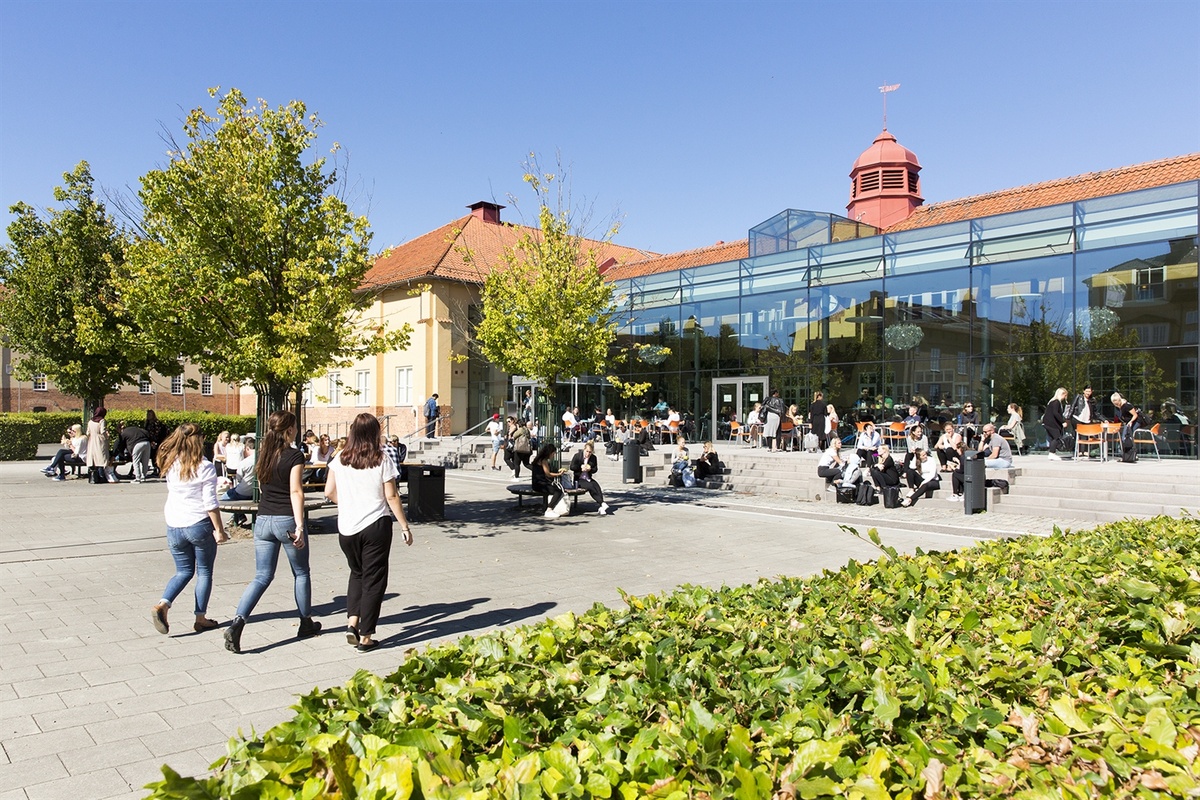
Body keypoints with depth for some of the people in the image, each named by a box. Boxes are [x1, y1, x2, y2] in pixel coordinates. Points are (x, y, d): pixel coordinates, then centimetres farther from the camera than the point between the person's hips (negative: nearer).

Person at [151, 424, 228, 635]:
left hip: (173, 525, 5)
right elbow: (210, 503, -12)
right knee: (204, 572, 10)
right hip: (199, 524, -5)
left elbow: (171, 492, 13)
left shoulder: (170, 465, 3)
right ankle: (201, 618, 14)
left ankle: (162, 605, -4)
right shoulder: (205, 467, -12)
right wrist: (219, 530, -8)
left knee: (183, 571, 18)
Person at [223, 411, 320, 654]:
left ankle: (236, 623, -9)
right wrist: (299, 526, -19)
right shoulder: (294, 455, -10)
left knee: (262, 577, 9)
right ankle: (306, 623, 25)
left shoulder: (263, 456, 8)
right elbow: (295, 491, -17)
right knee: (301, 573, 13)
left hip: (263, 521, 5)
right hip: (287, 521, -5)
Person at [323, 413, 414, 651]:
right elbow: (391, 496, -8)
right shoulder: (382, 461, -8)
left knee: (357, 573, 24)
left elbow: (329, 492, 3)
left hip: (346, 527, 4)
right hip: (375, 526, -3)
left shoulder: (340, 460, 1)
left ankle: (352, 621, 8)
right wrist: (405, 526, -1)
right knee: (373, 579, 6)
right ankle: (365, 637, 9)